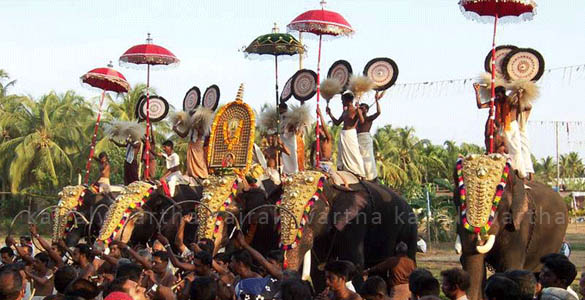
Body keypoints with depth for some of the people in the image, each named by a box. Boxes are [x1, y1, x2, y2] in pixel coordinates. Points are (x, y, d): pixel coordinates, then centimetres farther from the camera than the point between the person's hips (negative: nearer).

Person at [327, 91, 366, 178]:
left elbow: (362, 121, -23)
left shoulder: (356, 110, -6)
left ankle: (360, 174, -5)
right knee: (342, 154, 8)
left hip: (351, 134, -8)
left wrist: (358, 111, -30)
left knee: (354, 154, -9)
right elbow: (337, 123, 23)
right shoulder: (345, 111, 17)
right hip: (343, 134, 8)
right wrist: (330, 114, 19)